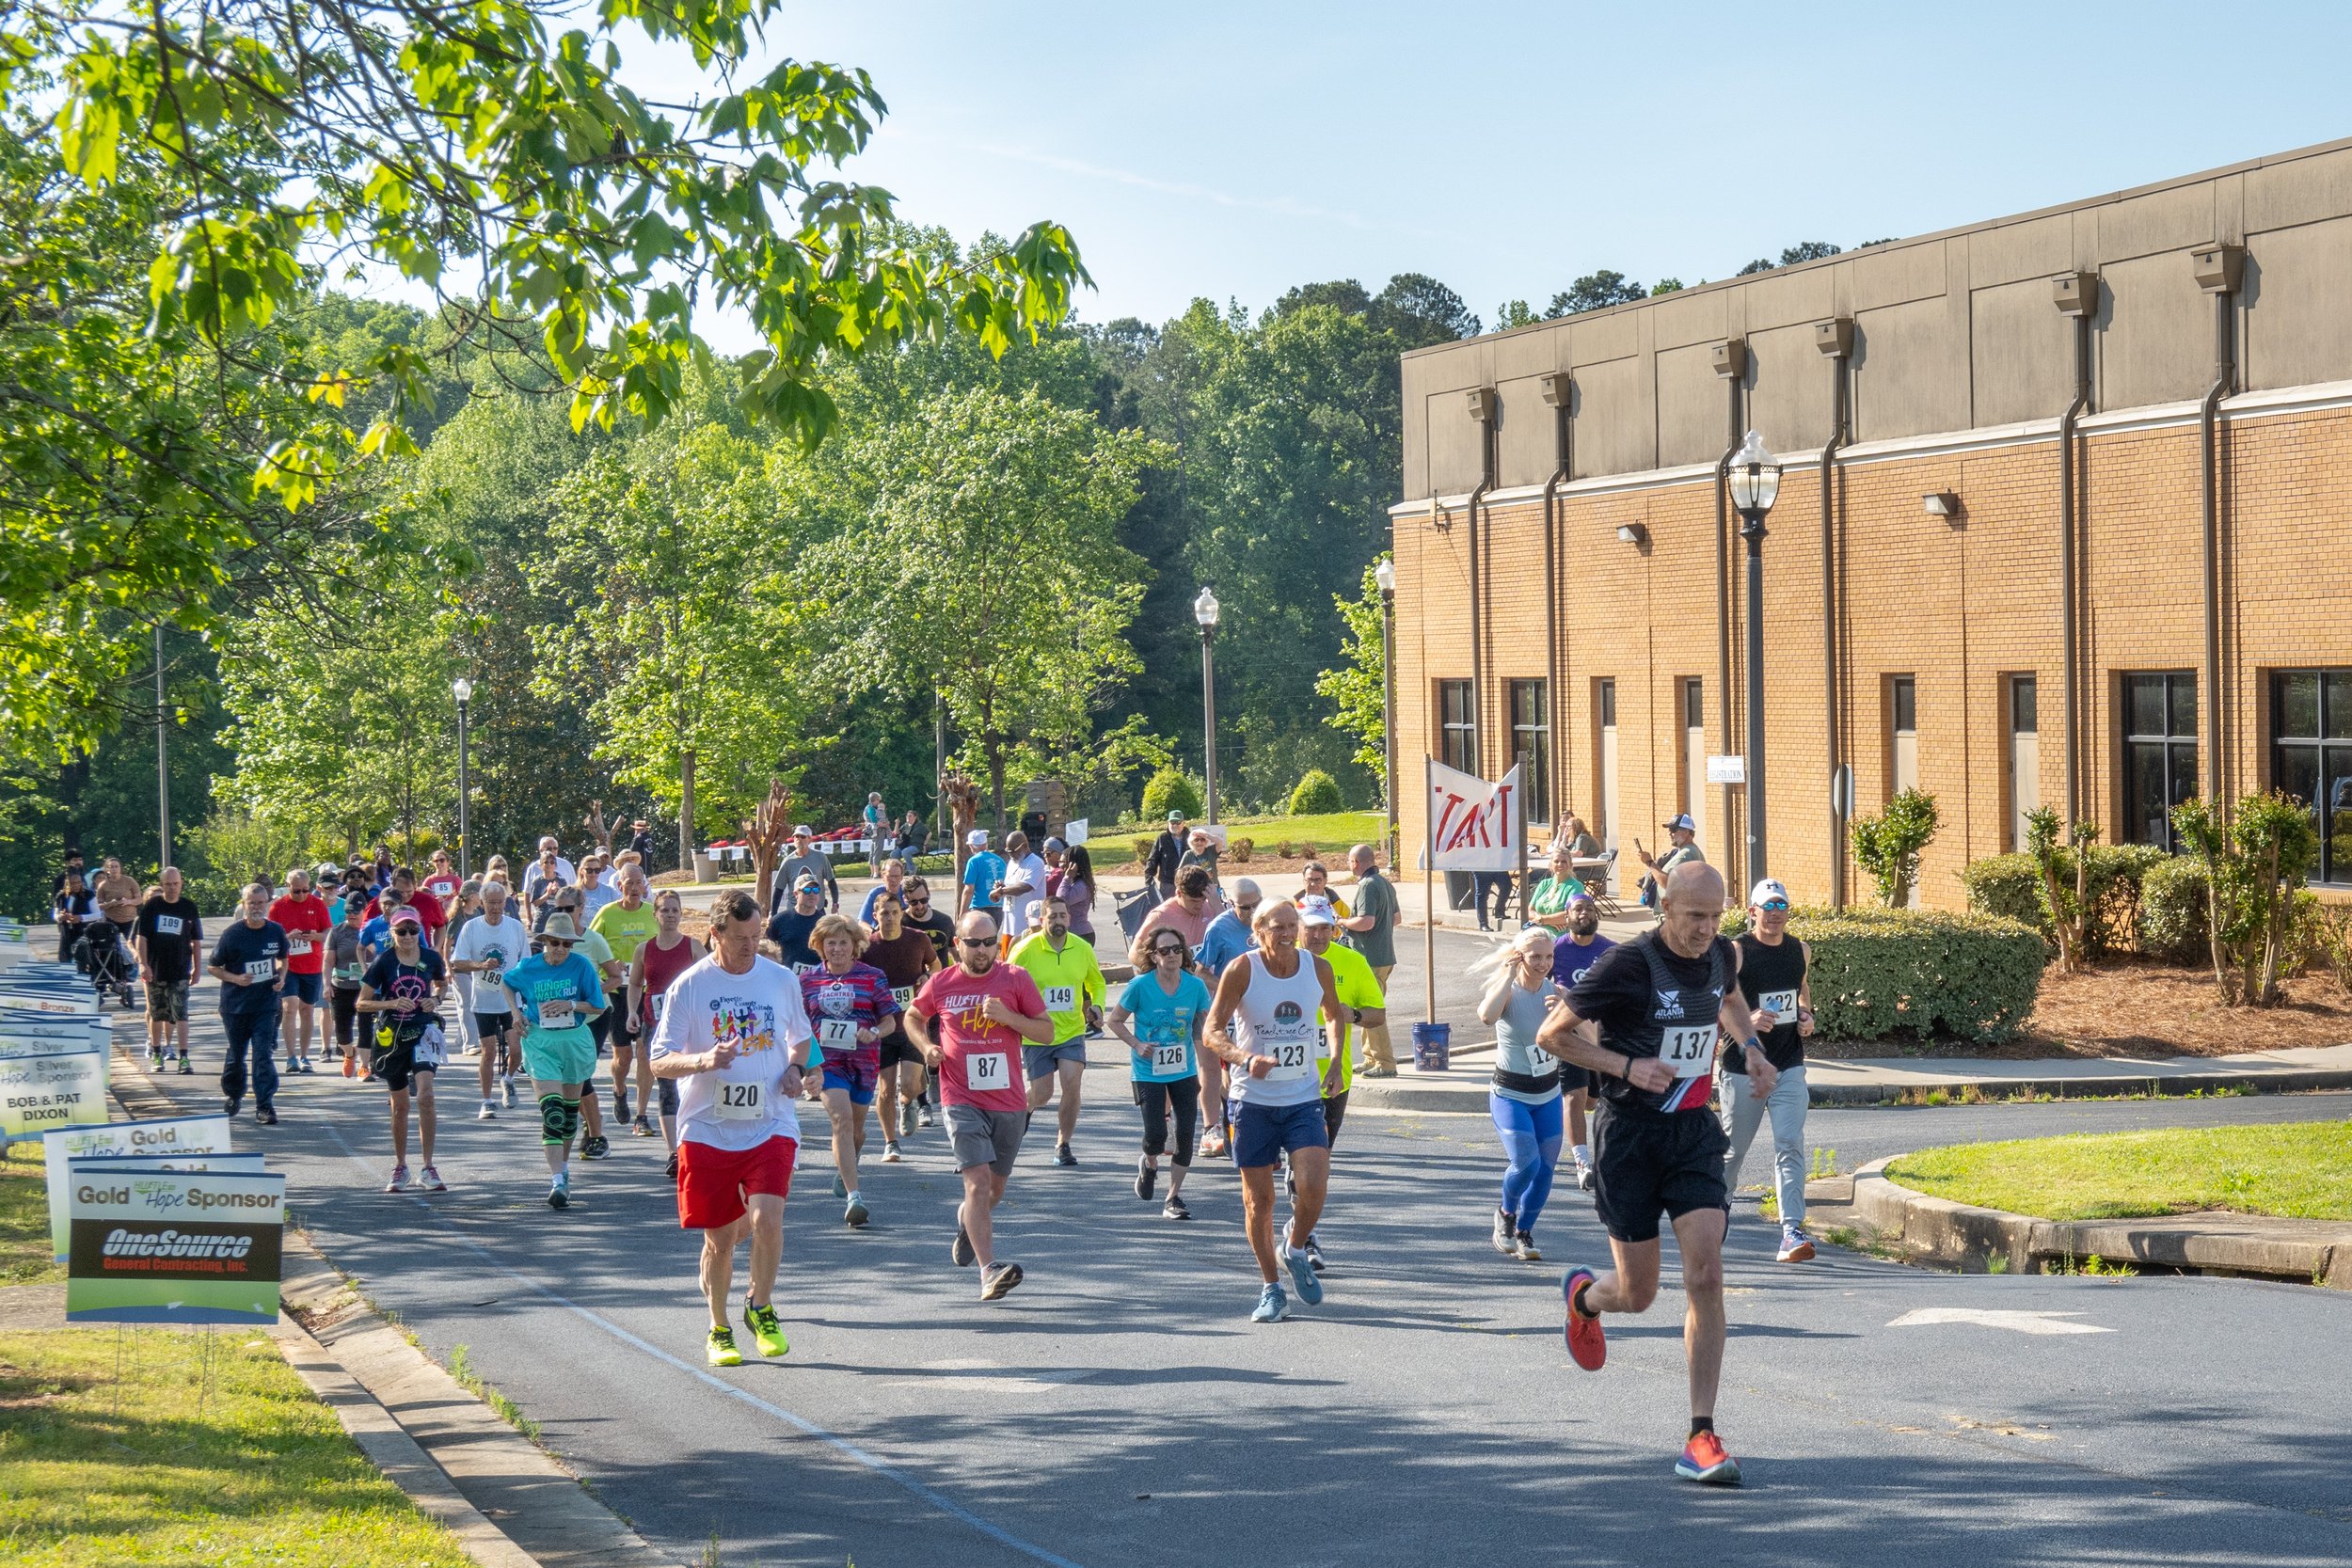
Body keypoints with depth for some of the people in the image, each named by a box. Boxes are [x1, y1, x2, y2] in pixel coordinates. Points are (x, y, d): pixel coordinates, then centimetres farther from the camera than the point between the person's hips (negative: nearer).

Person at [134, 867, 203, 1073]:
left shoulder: (189, 908, 4)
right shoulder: (151, 907, 2)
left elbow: (196, 940, 11)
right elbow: (141, 937, 0)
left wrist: (196, 968, 10)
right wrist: (143, 963, -10)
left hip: (179, 971, -1)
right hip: (155, 970, 1)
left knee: (180, 1014, -10)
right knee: (156, 1014, 10)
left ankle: (184, 1057, -14)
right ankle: (156, 1054, 23)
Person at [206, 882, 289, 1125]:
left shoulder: (276, 931, 2)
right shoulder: (232, 933, -7)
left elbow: (282, 959, 21)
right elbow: (212, 967, 0)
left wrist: (281, 976, 1)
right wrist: (235, 978, -16)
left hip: (266, 1004, 1)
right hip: (235, 1004, -1)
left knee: (264, 1055, -7)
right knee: (236, 1054, 12)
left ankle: (265, 1106, -7)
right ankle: (233, 1096, 35)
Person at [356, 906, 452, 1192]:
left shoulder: (432, 959, -1)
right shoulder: (384, 963, -6)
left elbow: (443, 984, 20)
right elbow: (361, 1003, -4)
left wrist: (436, 999, -1)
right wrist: (392, 1003, -19)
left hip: (423, 1031, 0)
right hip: (392, 1035, 0)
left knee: (425, 1096, -18)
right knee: (400, 1104, 10)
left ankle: (428, 1169, -14)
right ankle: (400, 1167, 27)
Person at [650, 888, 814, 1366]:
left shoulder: (782, 980, 4)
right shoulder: (687, 987, -4)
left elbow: (801, 1038, 23)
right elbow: (660, 1062, -5)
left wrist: (795, 1068, 1)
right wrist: (703, 1061, -24)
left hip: (771, 1125, 1)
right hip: (707, 1130, -1)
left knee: (766, 1219, -19)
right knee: (719, 1238, 6)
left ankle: (760, 1307, 6)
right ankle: (719, 1330, 27)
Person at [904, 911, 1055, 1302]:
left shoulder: (1015, 979, -1)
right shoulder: (940, 984, 1)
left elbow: (1047, 1032, 1)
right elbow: (913, 1017, 21)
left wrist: (1007, 1017, -15)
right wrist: (926, 1046, 1)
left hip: (1009, 1101, 2)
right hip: (962, 1102, -2)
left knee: (994, 1188, 16)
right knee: (978, 1179, -18)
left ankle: (967, 1219, 51)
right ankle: (989, 1272, -24)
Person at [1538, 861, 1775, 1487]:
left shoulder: (1721, 954, 2)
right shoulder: (1629, 965, -16)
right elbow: (1551, 1034, -10)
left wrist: (1751, 1048, 10)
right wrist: (1626, 1065, -20)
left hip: (1695, 1134, 4)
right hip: (1630, 1136, -4)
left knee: (1706, 1278, -11)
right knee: (1638, 1294, 4)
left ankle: (1702, 1437, -8)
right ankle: (1583, 1296, 44)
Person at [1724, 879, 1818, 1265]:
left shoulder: (1801, 951, 8)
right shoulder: (1736, 953, -8)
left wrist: (1806, 1016, 6)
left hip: (1789, 1067, 3)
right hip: (1743, 1069, -3)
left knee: (1790, 1147, -9)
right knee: (1731, 1149, 8)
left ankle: (1792, 1231, -15)